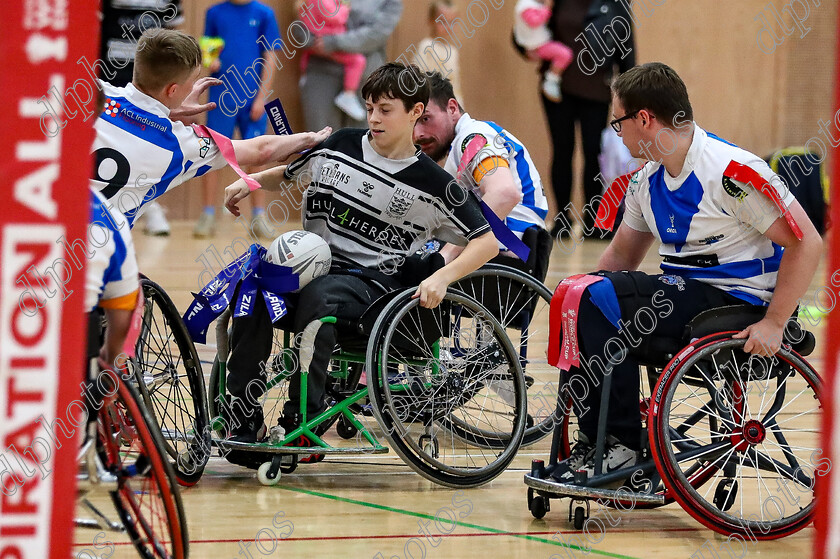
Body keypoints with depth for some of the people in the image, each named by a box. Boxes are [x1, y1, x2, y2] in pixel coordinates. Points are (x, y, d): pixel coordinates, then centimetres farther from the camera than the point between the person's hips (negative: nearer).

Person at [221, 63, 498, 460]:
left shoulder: (431, 184, 1)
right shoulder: (338, 147, 11)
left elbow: (487, 241, 0)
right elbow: (286, 175, 29)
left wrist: (442, 277, -16)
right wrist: (250, 182, 8)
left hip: (370, 281, -3)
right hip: (311, 263, 3)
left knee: (318, 296, -38)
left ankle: (301, 419, -33)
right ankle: (243, 423, -28)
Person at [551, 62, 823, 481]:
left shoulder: (732, 171, -17)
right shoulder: (646, 182, 10)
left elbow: (806, 242, -18)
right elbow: (621, 255, 22)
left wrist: (773, 325, -22)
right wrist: (582, 298, 4)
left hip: (737, 300, -8)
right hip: (682, 296, 8)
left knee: (604, 300, -22)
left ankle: (623, 444, -16)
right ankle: (592, 441, -5)